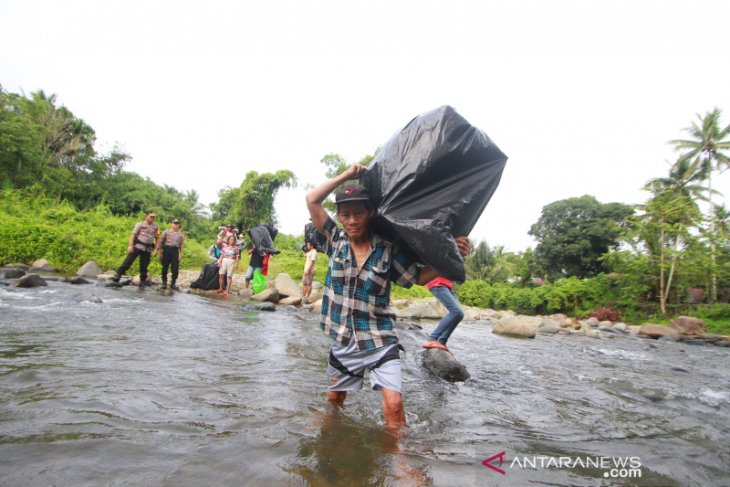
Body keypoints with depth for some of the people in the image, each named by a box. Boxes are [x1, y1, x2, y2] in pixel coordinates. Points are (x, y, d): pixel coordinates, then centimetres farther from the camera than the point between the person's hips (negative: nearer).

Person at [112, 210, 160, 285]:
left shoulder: (156, 227, 7)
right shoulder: (140, 224, 0)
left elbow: (157, 238, 10)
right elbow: (133, 235, -3)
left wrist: (156, 249, 3)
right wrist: (130, 245, -14)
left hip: (147, 249, 2)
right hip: (138, 246, -2)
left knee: (144, 266, 7)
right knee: (128, 261, -10)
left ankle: (142, 281, 18)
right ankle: (118, 275, -5)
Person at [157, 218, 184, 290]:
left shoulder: (180, 235, 14)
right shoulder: (166, 232, 6)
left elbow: (181, 246, 13)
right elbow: (161, 242, 4)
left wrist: (181, 255, 6)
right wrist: (159, 251, -2)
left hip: (175, 251, 2)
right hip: (166, 250, -2)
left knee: (175, 268, -4)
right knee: (165, 267, 2)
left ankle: (173, 283, 7)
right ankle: (164, 283, 13)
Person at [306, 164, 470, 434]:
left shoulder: (389, 249, -9)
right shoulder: (336, 238, -4)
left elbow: (419, 277, -1)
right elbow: (312, 200, -5)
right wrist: (346, 175, -7)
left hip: (379, 341, -2)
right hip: (342, 341, 3)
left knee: (394, 404, -14)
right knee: (334, 398, 21)